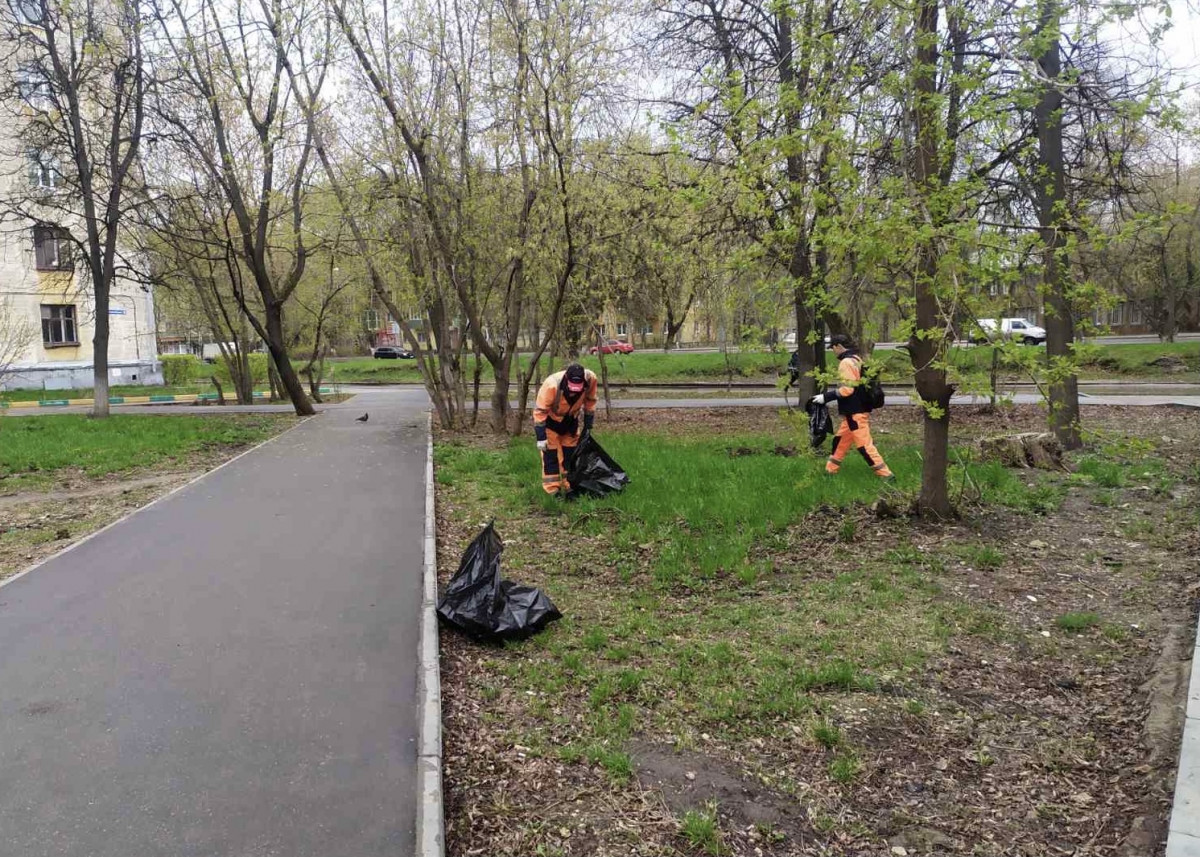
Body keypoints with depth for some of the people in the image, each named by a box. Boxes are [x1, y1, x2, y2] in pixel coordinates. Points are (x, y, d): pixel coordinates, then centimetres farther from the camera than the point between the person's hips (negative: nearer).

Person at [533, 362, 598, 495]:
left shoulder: (590, 379, -29)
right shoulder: (551, 385, -40)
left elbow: (590, 401, -7)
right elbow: (539, 411, -30)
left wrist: (588, 426, -1)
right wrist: (541, 438, -27)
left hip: (570, 420, 4)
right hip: (550, 420, -4)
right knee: (551, 453, -6)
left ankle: (569, 487, 24)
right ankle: (552, 490, 2)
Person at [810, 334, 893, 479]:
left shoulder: (847, 362, -17)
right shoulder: (856, 359, 13)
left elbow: (847, 389, -22)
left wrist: (826, 397, -16)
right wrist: (831, 391, 19)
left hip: (855, 413, -10)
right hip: (856, 410, 10)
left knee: (864, 445, -6)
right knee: (840, 440, 17)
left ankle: (886, 475, -3)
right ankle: (830, 470, 26)